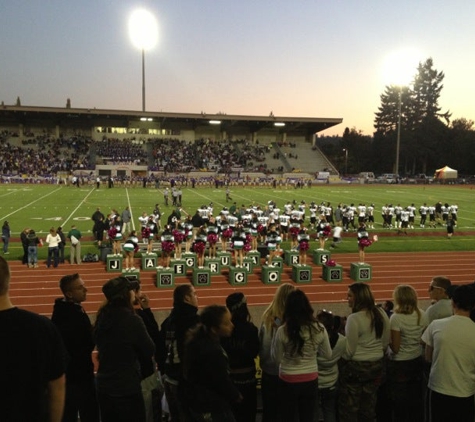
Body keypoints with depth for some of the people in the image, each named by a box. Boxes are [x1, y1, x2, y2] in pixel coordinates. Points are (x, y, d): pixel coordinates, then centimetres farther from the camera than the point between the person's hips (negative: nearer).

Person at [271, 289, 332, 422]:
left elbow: (277, 358, -6)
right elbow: (328, 355, 3)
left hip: (288, 381, -2)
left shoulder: (282, 331, -19)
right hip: (311, 380, 2)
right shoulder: (319, 328, -11)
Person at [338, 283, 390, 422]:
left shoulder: (354, 318, -22)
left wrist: (340, 359, 1)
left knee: (349, 406, 8)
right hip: (377, 365, 7)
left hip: (356, 366, -7)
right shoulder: (381, 314, 0)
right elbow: (385, 343, 10)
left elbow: (349, 351, -17)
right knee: (369, 404, 18)